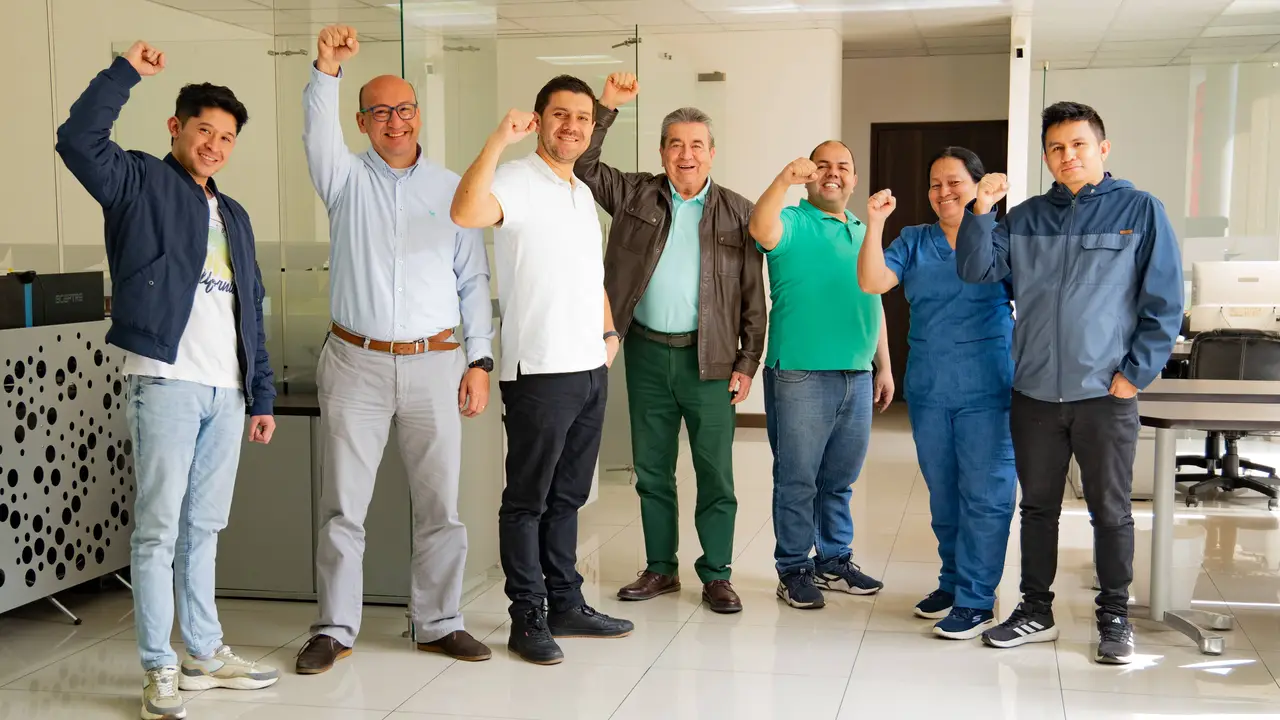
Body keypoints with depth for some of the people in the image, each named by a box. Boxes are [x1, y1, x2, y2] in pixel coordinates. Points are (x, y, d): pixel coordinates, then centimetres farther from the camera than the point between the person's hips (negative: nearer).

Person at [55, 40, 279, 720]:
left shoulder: (234, 216, 23)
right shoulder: (139, 183, 5)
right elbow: (78, 140, -15)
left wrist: (262, 394, 18)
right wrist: (125, 71, -12)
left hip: (228, 390, 6)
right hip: (166, 379, -6)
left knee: (203, 529, 13)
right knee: (158, 529, -3)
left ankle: (206, 652, 21)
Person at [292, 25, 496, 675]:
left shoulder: (452, 190, 8)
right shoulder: (347, 179, 5)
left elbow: (473, 280, 8)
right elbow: (318, 133, -17)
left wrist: (479, 360, 2)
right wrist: (326, 69, -34)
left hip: (434, 365, 1)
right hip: (356, 364, -1)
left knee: (440, 505, 5)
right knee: (343, 506, 3)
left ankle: (438, 622, 18)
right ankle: (335, 629, 13)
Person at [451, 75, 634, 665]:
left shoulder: (583, 193, 17)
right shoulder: (517, 180, -10)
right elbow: (465, 213, -33)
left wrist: (609, 332, 16)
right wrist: (499, 139, -32)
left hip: (590, 368, 8)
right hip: (539, 371, -8)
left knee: (567, 496, 16)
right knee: (527, 499, 1)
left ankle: (566, 604, 26)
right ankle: (528, 618, 10)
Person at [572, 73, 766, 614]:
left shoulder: (738, 213, 2)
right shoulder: (636, 195, 7)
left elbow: (753, 293, 1)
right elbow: (582, 166, 1)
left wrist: (747, 362, -4)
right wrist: (607, 107, -8)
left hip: (708, 358, -2)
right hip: (647, 352, 2)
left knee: (715, 472, 2)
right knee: (651, 469, 10)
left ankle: (716, 575, 12)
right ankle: (660, 569, 22)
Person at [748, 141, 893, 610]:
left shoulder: (864, 233, 18)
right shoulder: (793, 224, -2)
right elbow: (760, 229, -27)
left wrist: (884, 365, 20)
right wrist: (785, 178, -35)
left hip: (857, 377, 6)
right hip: (801, 375, -6)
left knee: (840, 479, 14)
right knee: (797, 478, 0)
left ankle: (835, 562, 26)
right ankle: (794, 570, 10)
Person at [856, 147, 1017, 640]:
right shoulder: (913, 242, 9)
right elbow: (871, 283, -4)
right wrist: (874, 224, -13)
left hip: (987, 390, -4)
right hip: (928, 390, 5)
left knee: (984, 494, -3)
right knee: (942, 494, 15)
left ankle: (976, 599, 4)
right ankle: (952, 581, 29)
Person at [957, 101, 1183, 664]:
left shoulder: (1140, 210, -1)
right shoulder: (1026, 217, 9)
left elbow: (1164, 302, -3)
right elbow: (977, 270, 0)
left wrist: (1136, 373, -9)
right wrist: (980, 211, -12)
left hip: (1105, 394, -3)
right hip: (1034, 394, 4)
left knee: (1110, 512, 6)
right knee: (1037, 507, 13)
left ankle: (1114, 618, 20)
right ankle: (1036, 612, 25)